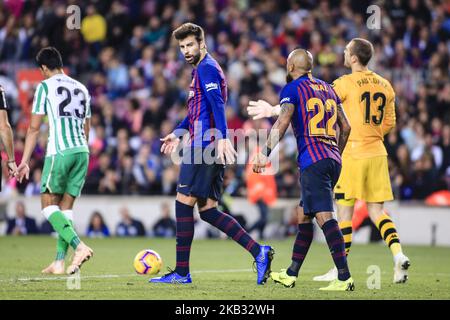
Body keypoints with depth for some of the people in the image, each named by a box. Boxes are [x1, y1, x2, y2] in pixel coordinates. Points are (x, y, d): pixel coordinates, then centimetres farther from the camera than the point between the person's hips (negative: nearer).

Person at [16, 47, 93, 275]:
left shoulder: (45, 86, 1)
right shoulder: (81, 89, 19)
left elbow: (34, 128, -2)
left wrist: (25, 161, 1)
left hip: (59, 152, -6)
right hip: (82, 151, 6)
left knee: (48, 204, 0)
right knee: (66, 206, 9)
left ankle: (79, 246, -20)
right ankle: (59, 262, 5)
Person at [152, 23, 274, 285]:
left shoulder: (207, 68, -8)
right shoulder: (200, 69, 23)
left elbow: (217, 104, -22)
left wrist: (222, 138, -33)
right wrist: (177, 134, 40)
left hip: (205, 145, -10)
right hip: (210, 147, 10)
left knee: (184, 202, -5)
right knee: (208, 210, 6)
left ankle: (182, 272, -2)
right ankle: (259, 252, -1)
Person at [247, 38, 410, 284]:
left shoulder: (347, 83, -9)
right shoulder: (385, 85, 10)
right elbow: (389, 123, 16)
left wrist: (273, 110, -5)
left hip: (354, 154, -6)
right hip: (378, 153, 6)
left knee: (344, 210, 1)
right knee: (376, 210, 9)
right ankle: (398, 254, -10)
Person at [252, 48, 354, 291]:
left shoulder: (292, 89, 0)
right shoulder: (327, 89, 21)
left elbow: (282, 123, -13)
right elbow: (345, 126, 22)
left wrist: (265, 153, -13)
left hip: (312, 160, -8)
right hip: (332, 159, 8)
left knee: (324, 216, -14)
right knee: (304, 216, 17)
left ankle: (344, 277, -24)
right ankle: (290, 275, 24)